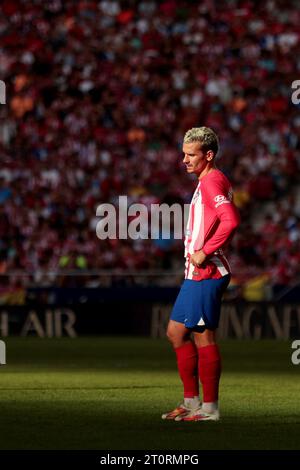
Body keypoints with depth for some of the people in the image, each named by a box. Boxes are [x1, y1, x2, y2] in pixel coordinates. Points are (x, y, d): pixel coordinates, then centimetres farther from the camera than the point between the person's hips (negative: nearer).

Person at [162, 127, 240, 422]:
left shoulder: (212, 181, -13)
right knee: (176, 332, 14)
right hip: (195, 274, 11)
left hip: (205, 274, -11)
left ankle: (209, 408, -2)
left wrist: (205, 253, -21)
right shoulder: (206, 182, 18)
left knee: (203, 336, -7)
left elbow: (230, 220, -27)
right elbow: (225, 220, 26)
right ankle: (191, 401, 18)